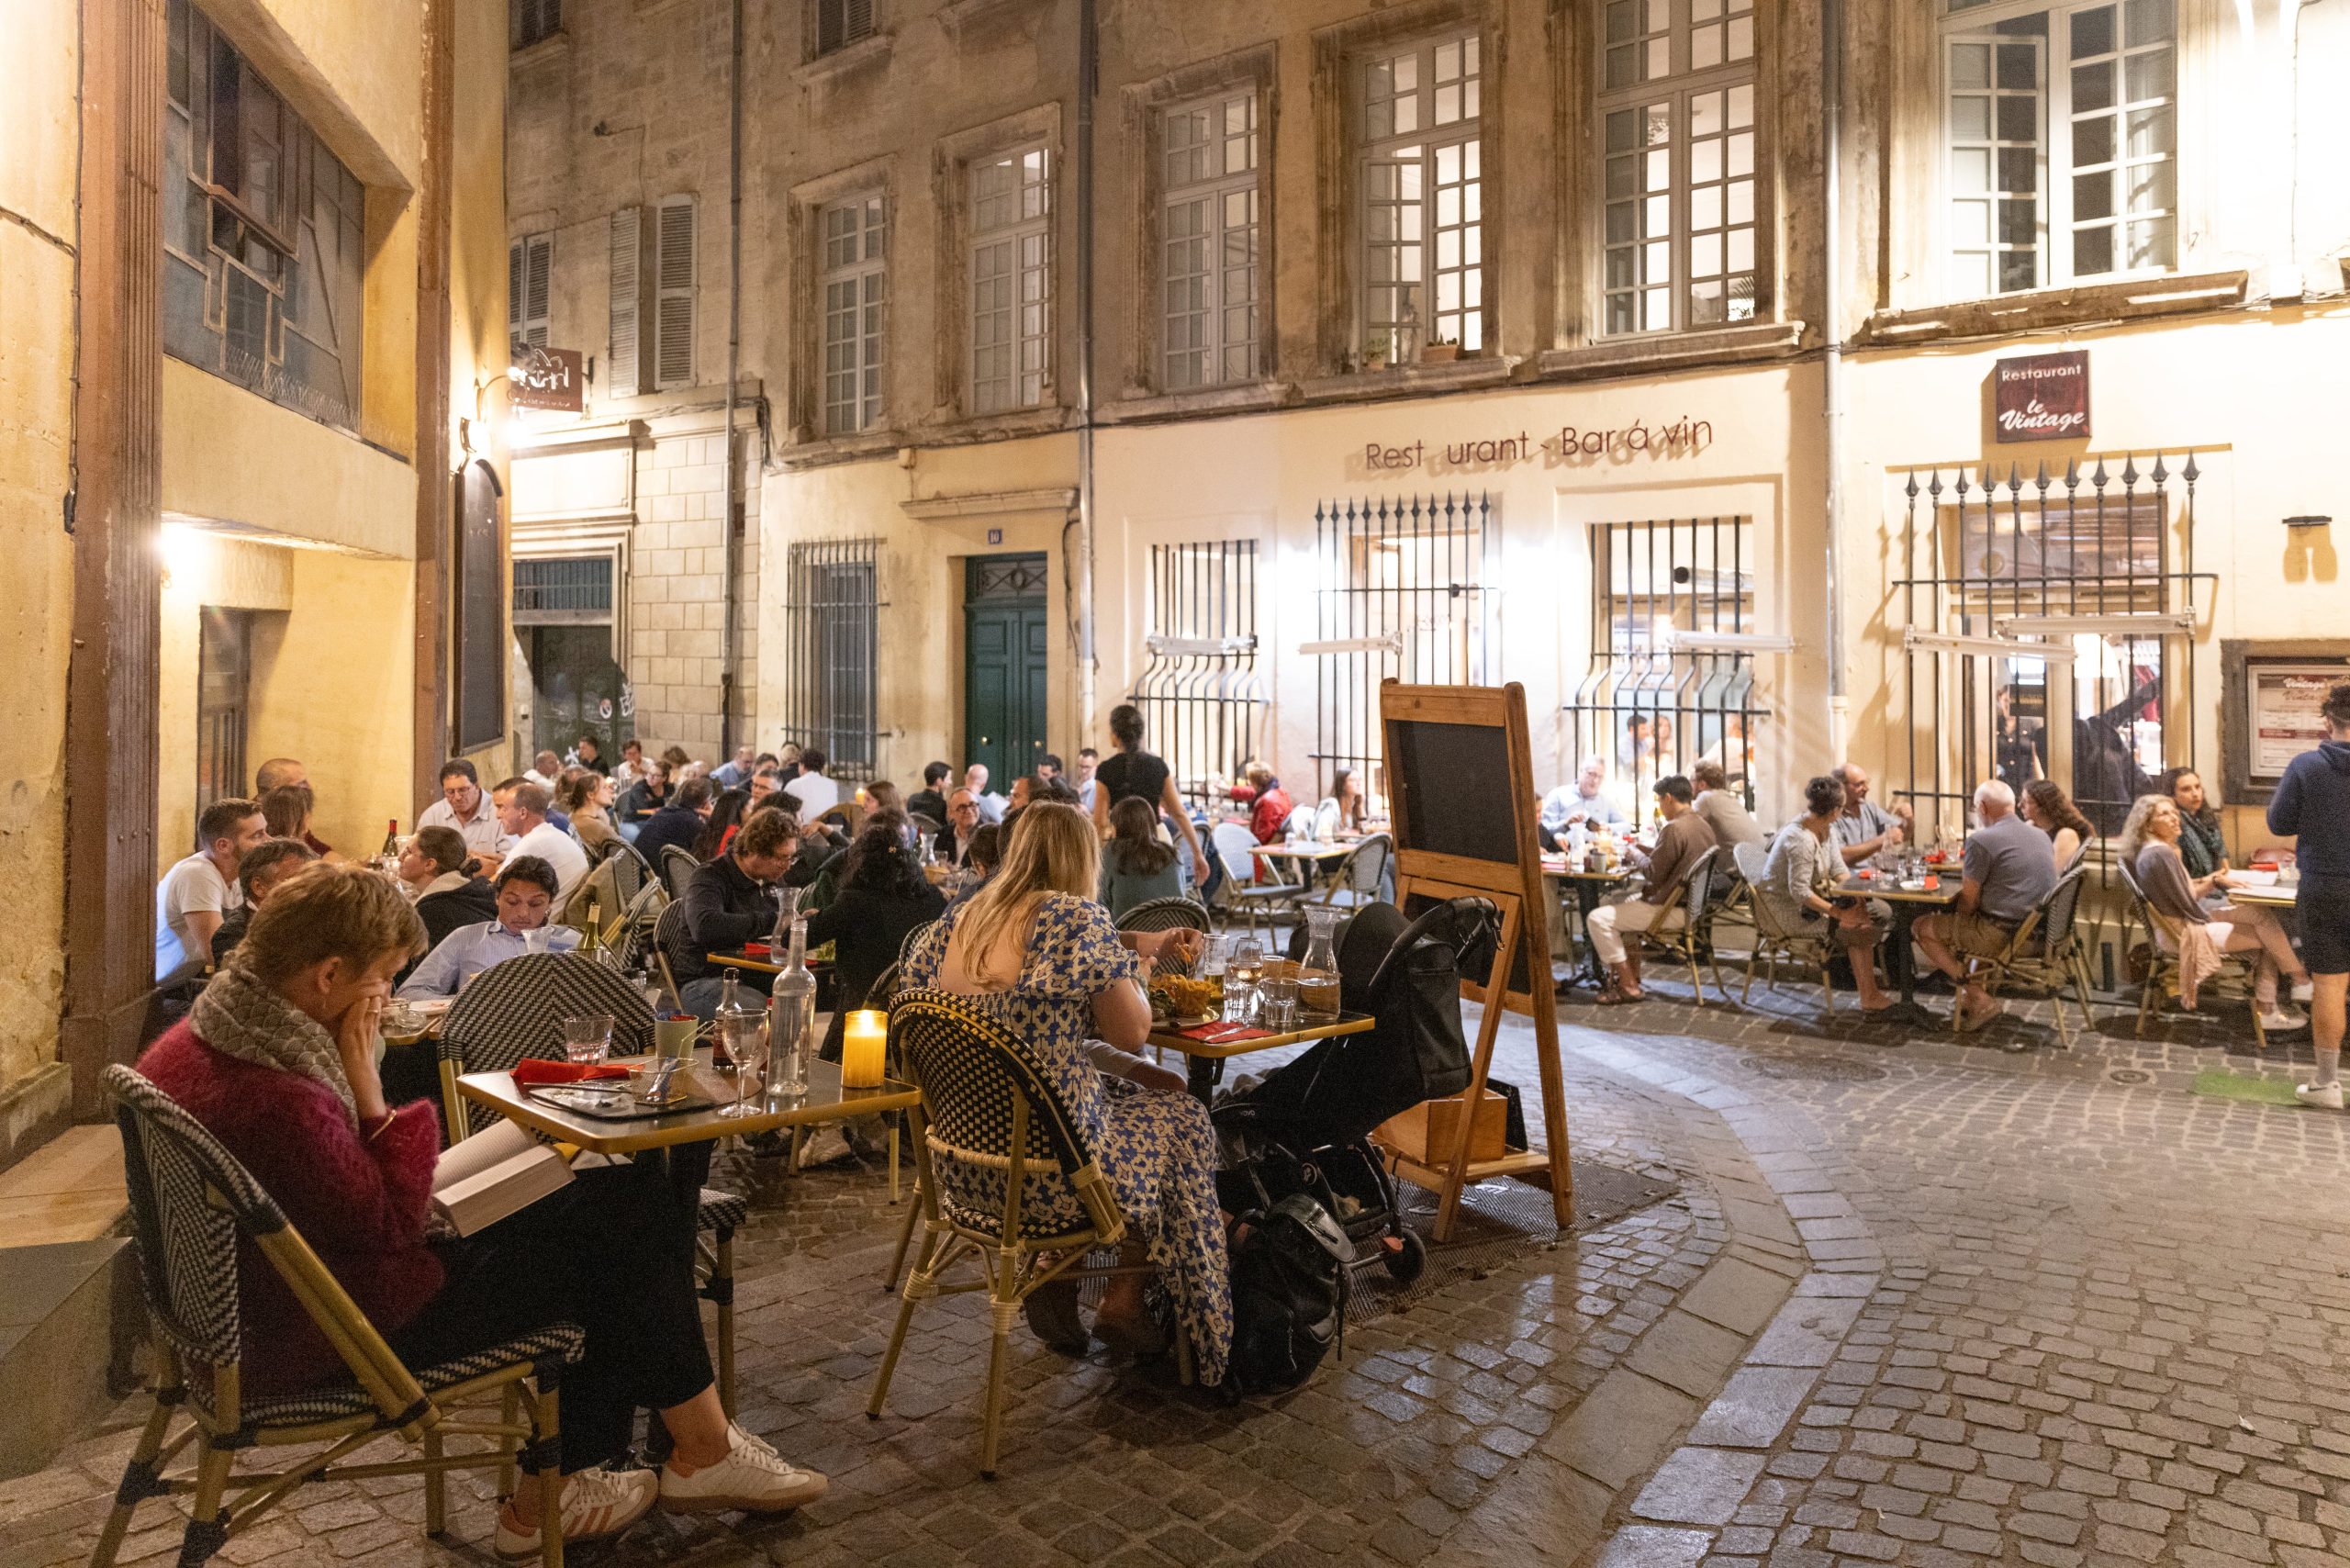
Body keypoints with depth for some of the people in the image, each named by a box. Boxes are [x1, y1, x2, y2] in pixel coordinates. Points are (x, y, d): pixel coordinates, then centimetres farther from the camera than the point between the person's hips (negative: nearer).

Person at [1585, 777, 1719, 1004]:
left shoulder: (1674, 829, -22)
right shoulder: (1704, 826, 8)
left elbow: (1654, 873, -20)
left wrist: (1635, 853, -2)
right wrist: (1648, 851, 13)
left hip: (1669, 908, -11)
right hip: (1691, 903, 11)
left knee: (1597, 919, -9)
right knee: (1621, 902, 28)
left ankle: (1629, 987, -4)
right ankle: (1629, 974, 25)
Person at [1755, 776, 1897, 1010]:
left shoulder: (1828, 829, 2)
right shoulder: (1800, 839, -28)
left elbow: (1837, 870, 6)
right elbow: (1800, 892, -29)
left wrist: (1856, 897, -12)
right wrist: (1840, 913, -26)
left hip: (1814, 897, 10)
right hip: (1789, 910, -10)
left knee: (1881, 911, 1)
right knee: (1862, 928, -18)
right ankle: (1869, 998, -6)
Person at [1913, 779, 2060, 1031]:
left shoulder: (1981, 840, -15)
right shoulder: (2042, 836, 11)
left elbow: (1968, 900, -11)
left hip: (2004, 935, -9)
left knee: (1923, 927, 6)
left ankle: (1978, 997, 0)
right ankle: (1972, 988, 26)